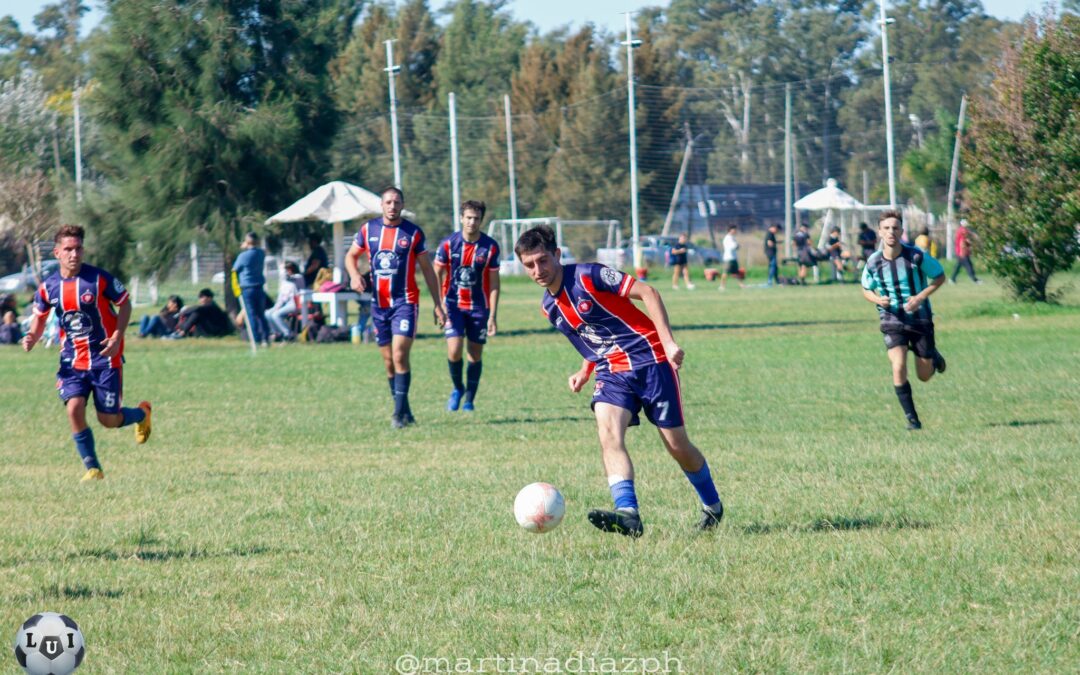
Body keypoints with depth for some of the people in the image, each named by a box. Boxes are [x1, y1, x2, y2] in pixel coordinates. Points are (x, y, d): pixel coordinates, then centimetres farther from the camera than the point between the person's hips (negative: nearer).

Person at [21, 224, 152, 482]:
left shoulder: (99, 279, -13)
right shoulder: (48, 286, -3)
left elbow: (124, 303, -1)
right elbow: (40, 316, 14)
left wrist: (117, 337, -15)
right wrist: (32, 337, -8)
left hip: (105, 357, -3)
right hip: (72, 360, 3)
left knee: (108, 420, 1)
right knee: (74, 409, -17)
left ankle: (142, 413, 38)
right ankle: (93, 468, -2)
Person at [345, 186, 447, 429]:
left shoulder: (413, 233, -2)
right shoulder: (368, 230, 5)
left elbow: (428, 270, 3)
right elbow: (351, 255, 18)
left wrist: (438, 305, 2)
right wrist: (354, 275, -5)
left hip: (405, 302, -4)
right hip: (379, 304, 4)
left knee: (400, 356, -16)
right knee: (389, 361, 7)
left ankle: (399, 413, -16)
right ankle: (404, 412, 17)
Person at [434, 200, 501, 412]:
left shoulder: (490, 247, -6)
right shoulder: (448, 244, -7)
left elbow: (494, 283, -1)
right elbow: (437, 275, 1)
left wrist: (492, 316, -5)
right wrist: (439, 307, -7)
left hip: (479, 307, 1)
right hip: (453, 305, -1)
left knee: (475, 354, 4)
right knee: (454, 352, -13)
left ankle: (469, 399, 20)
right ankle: (457, 388, 14)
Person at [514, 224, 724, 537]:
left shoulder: (588, 276, -14)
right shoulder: (549, 307, 9)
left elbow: (648, 292, -14)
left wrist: (668, 341, -22)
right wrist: (584, 372, 7)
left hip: (650, 361, -6)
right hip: (611, 371, 6)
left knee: (677, 446, 1)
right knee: (609, 435, -23)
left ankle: (712, 506, 27)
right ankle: (628, 514, -37)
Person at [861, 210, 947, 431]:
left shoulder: (917, 256, -15)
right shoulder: (873, 263, -9)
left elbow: (940, 276, -1)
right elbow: (866, 289, 9)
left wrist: (921, 296, -16)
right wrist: (878, 300, -14)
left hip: (920, 319, 0)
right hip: (892, 321, 0)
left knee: (924, 376, 7)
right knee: (899, 368, -19)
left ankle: (933, 355, 45)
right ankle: (911, 418, -6)